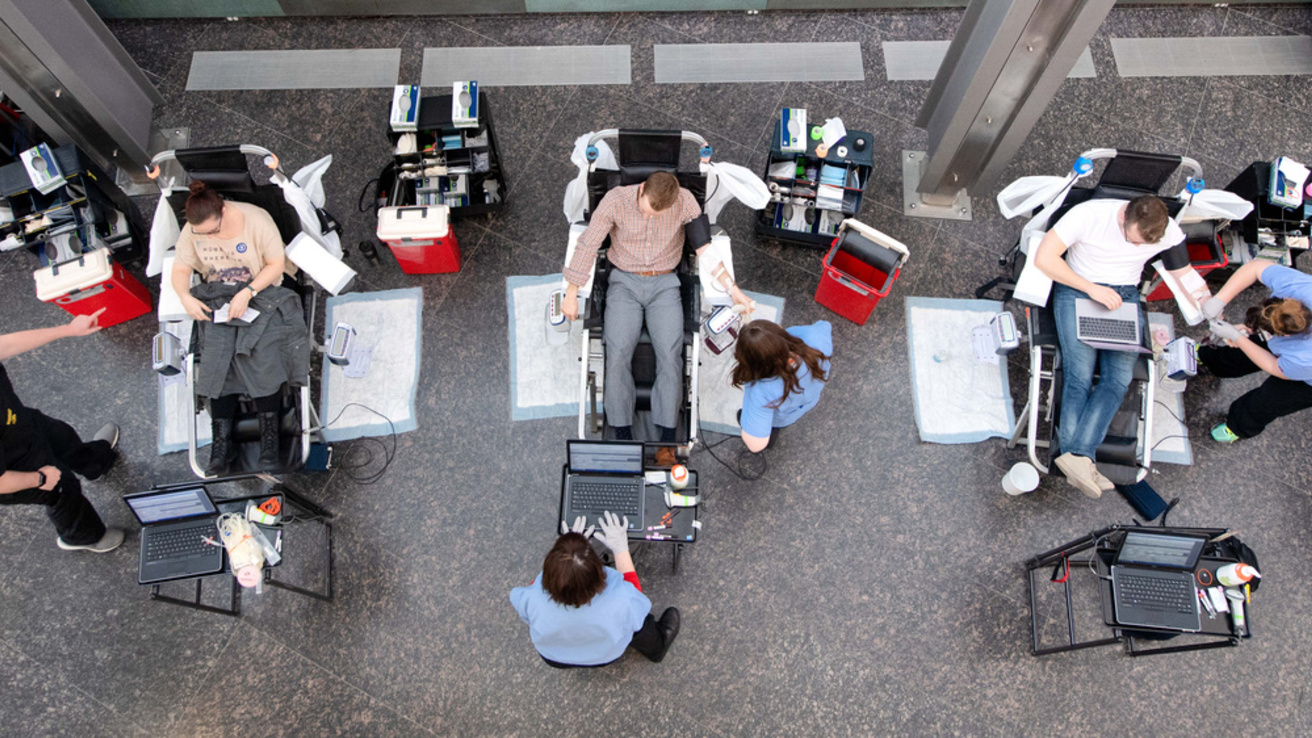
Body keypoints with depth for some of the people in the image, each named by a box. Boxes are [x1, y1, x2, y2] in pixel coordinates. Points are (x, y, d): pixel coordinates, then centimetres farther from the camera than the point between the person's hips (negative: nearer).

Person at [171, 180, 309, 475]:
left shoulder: (256, 220, -14)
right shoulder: (191, 231, 0)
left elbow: (276, 264, -11)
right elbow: (180, 269, 9)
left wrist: (247, 293, -22)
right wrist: (186, 298, -11)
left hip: (261, 293, -3)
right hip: (217, 300, 3)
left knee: (261, 354, -27)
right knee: (217, 360, -19)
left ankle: (269, 438, -18)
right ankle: (221, 446, -16)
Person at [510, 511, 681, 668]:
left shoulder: (532, 599, -41)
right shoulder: (620, 600, -42)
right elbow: (633, 587, -14)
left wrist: (565, 549, -7)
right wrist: (621, 548, -5)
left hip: (553, 658, 1)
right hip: (607, 656, -1)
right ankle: (656, 647, 50)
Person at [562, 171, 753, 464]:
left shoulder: (685, 201, -9)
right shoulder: (616, 199, -11)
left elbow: (706, 249, -5)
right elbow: (588, 245, -6)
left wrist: (732, 288, -12)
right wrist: (571, 295, -6)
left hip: (664, 284, 0)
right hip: (625, 282, 0)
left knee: (671, 354, -21)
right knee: (618, 352, -21)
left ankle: (667, 437, -14)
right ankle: (622, 434, -11)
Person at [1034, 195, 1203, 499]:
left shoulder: (1169, 232, -4)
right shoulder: (1089, 214, -16)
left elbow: (1185, 276, 8)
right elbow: (1044, 259, -18)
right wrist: (1092, 288, -20)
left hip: (1124, 297, 3)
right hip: (1077, 290, -3)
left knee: (1120, 378, -20)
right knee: (1080, 375, -21)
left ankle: (1077, 455, -30)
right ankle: (1080, 461, -26)